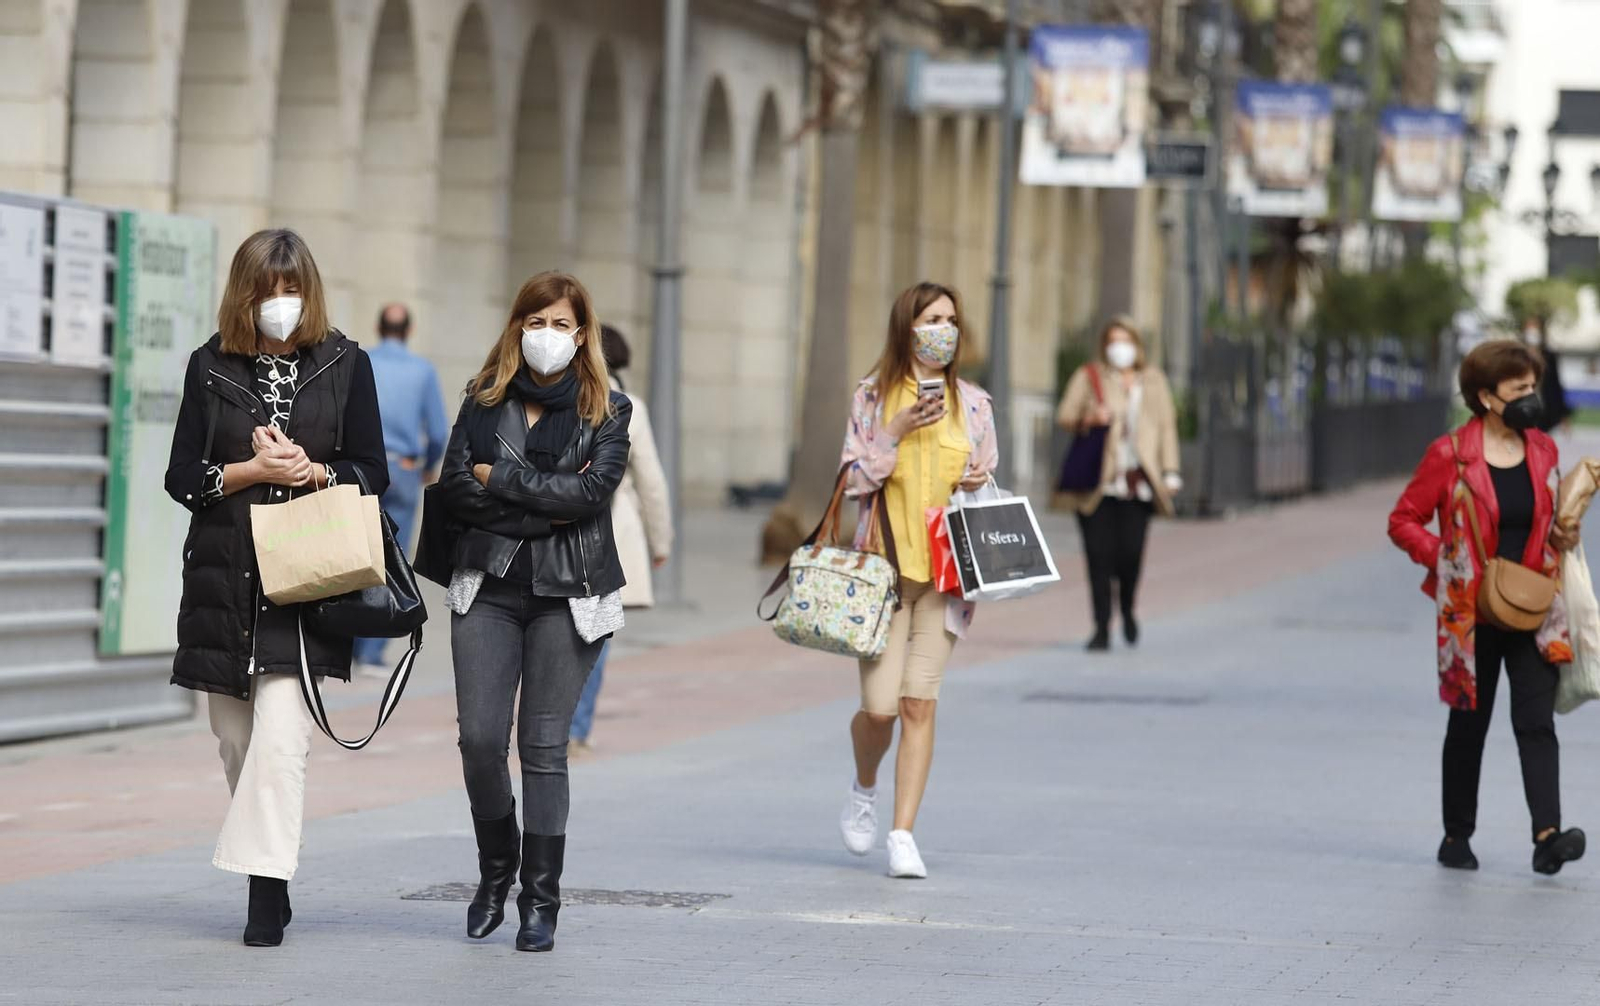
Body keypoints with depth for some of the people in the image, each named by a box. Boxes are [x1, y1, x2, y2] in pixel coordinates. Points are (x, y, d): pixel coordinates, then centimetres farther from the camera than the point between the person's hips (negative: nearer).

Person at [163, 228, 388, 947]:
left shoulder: (345, 364, 5)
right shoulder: (211, 365, 8)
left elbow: (372, 474, 6)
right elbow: (183, 477, 5)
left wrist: (311, 472, -11)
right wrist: (254, 469, -10)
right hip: (223, 576, 3)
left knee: (281, 734, -15)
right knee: (236, 737, 5)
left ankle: (268, 893, -17)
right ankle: (266, 883, 15)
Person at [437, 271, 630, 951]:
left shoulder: (606, 411, 5)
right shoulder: (484, 401, 10)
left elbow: (591, 492, -11)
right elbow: (455, 488, -2)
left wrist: (500, 477, -7)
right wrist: (543, 509, -9)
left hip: (568, 595, -2)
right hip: (488, 588, 2)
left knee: (544, 747, -2)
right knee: (480, 740, -6)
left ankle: (540, 903, 5)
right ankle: (495, 872, 18)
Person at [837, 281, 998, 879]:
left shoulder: (973, 404, 8)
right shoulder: (873, 396, 3)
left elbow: (991, 486, 16)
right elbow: (853, 480, -1)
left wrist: (979, 483, -6)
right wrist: (896, 432, -13)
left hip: (945, 568, 1)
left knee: (919, 703, -4)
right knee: (879, 705, -7)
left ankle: (903, 836, 1)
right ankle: (864, 791, 26)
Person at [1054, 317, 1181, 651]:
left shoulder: (1153, 381, 17)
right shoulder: (1088, 377, 10)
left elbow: (1167, 426, 15)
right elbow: (1064, 416, 6)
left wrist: (1170, 471, 5)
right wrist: (1088, 419, -16)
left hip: (1138, 483, 1)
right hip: (1098, 482, -1)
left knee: (1131, 554, -10)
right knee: (1100, 554, -5)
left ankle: (1128, 609, 20)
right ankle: (1102, 628, 2)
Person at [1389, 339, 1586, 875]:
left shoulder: (1542, 450, 7)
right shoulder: (1450, 455, -8)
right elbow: (1403, 521, -3)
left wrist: (1560, 538, 1)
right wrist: (1448, 560, -14)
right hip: (1471, 614, -3)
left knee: (1537, 722, -10)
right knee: (1468, 726, 8)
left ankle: (1547, 835, -20)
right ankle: (1456, 836, 22)